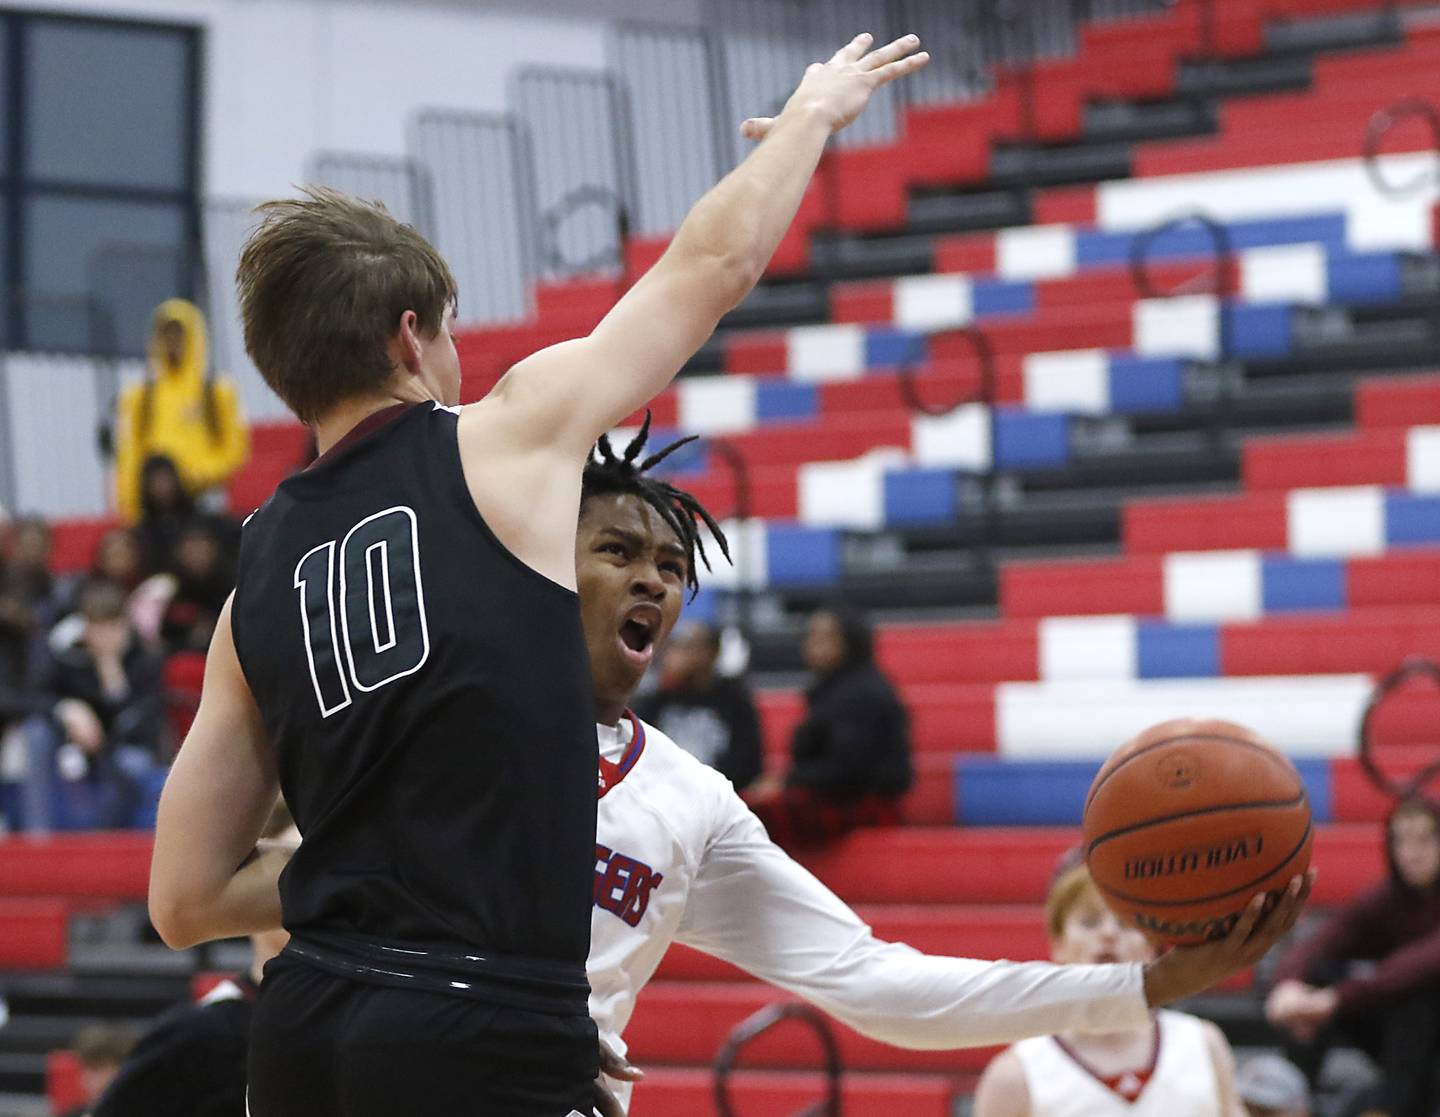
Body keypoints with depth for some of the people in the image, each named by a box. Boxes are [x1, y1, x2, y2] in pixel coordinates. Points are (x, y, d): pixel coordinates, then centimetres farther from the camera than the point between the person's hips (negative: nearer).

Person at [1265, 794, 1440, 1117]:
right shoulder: (1379, 903, -7)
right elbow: (1309, 950, -23)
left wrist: (1336, 999, -49)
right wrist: (1289, 986, -48)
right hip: (1396, 1032, 4)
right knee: (1318, 972, -19)